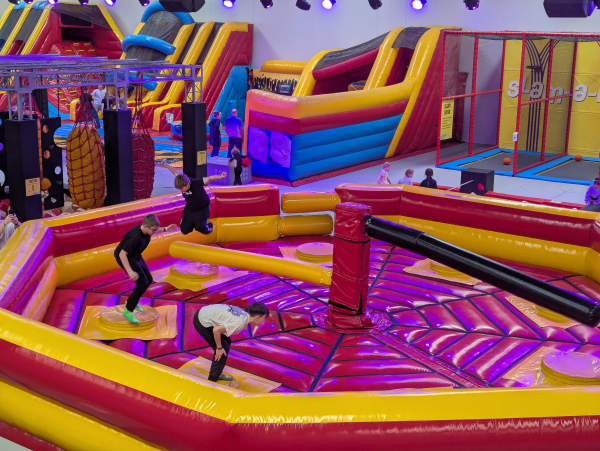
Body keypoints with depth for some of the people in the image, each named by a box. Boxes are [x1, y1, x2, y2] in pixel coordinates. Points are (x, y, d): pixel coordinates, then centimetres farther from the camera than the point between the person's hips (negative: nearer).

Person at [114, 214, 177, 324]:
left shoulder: (145, 228, -12)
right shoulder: (136, 237, -37)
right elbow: (122, 254, -34)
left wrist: (165, 229, 14)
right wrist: (130, 272, -40)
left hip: (135, 256, 9)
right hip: (124, 258, -9)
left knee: (148, 280, 13)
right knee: (143, 282, -18)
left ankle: (131, 301, 33)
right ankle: (128, 310, -8)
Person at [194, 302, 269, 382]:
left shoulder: (243, 313, 0)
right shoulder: (239, 323, -25)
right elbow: (216, 330, -30)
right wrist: (219, 348, -15)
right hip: (202, 322, -9)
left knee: (227, 342, 18)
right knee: (224, 349, -6)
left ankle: (218, 374, 29)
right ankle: (212, 381, 3)